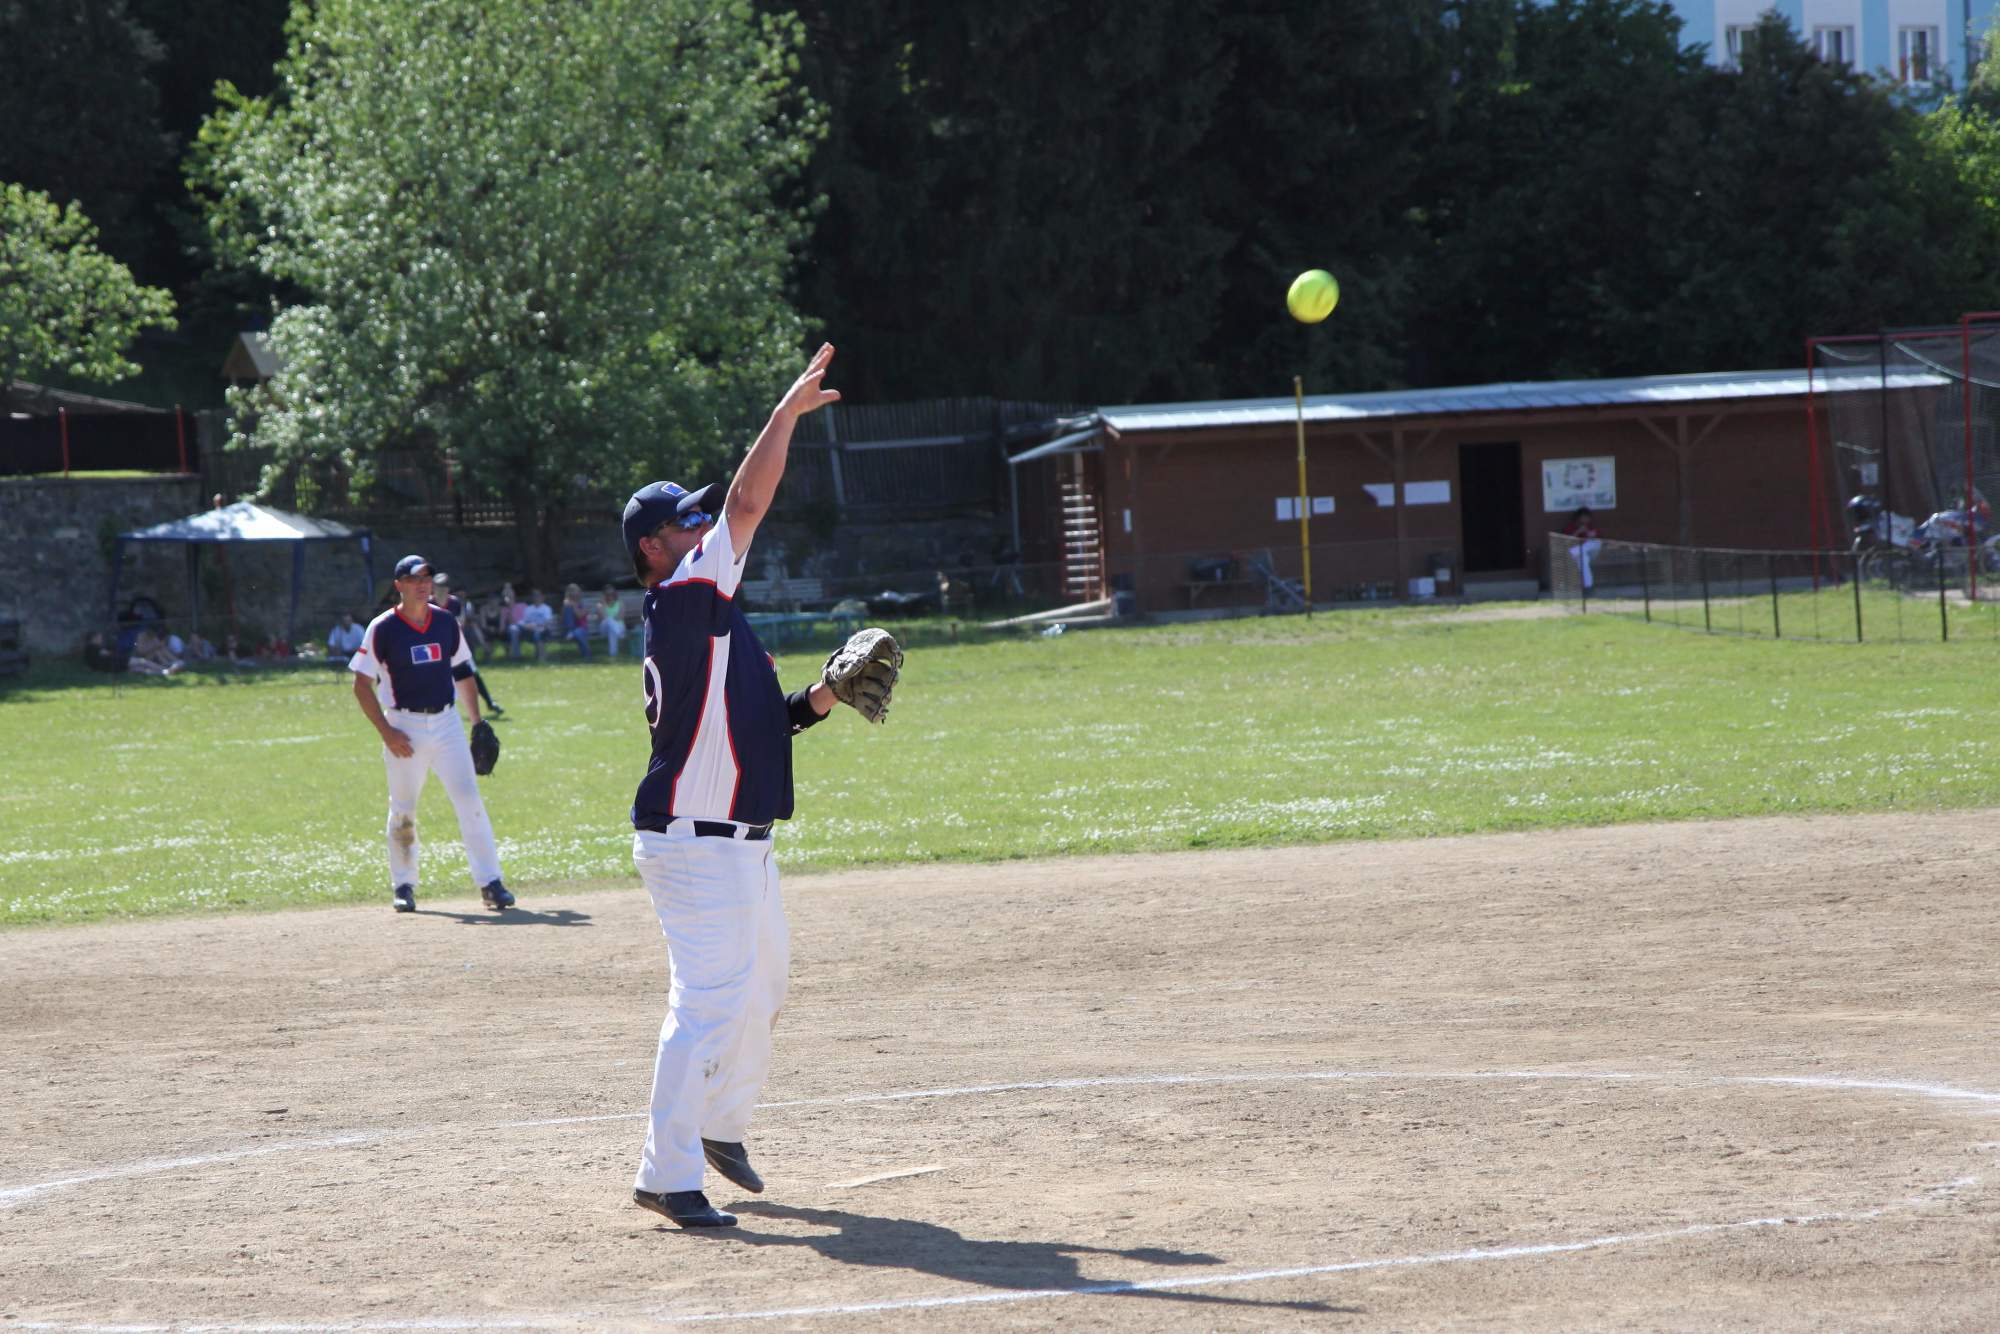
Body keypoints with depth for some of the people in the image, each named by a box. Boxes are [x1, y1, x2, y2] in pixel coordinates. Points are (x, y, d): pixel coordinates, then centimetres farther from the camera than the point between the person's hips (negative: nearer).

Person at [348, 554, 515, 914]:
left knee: (469, 800, -6)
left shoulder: (446, 622, 7)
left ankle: (490, 882, -8)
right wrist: (386, 732, -12)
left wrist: (477, 722, 12)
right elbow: (362, 684, -5)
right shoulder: (383, 628, -6)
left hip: (447, 721, 3)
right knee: (403, 810, 4)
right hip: (405, 727, -3)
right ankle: (403, 885, 17)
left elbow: (463, 672, 18)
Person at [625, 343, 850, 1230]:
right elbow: (750, 502, -19)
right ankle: (667, 1172, -11)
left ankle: (719, 1124, 39)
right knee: (711, 999, -13)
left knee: (762, 985, 22)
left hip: (739, 841, 11)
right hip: (693, 846, -11)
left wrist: (807, 707, 6)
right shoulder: (682, 598, -13)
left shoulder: (702, 624, 16)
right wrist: (789, 411, -13)